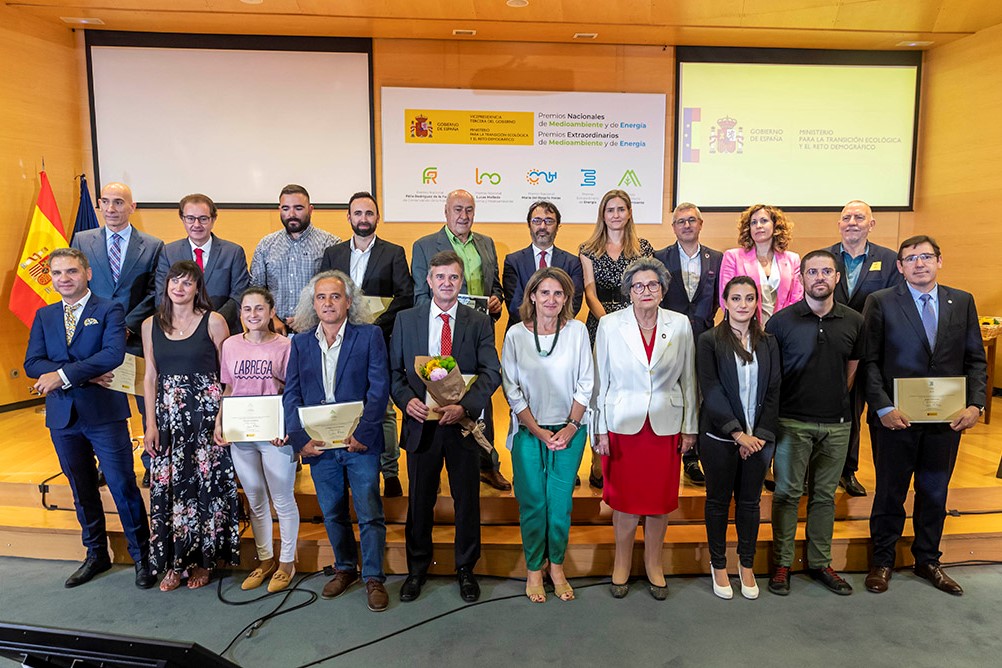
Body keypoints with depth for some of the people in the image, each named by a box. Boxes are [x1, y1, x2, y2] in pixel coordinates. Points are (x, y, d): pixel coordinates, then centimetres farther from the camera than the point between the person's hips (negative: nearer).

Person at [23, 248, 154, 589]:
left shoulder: (110, 310, -3)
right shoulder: (44, 316, 11)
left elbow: (114, 355, -18)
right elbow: (32, 363, -1)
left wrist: (64, 375, -18)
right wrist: (84, 374, -15)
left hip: (104, 413, -5)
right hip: (62, 417, 5)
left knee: (124, 487, -1)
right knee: (82, 491, 16)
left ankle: (141, 557, 12)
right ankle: (96, 554, 31)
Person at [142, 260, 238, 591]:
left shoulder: (213, 322, -3)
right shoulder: (151, 325, 8)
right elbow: (150, 376, 9)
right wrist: (151, 423, 3)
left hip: (206, 413, -3)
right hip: (168, 417, 3)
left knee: (206, 484, 2)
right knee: (167, 486, 4)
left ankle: (203, 559, 19)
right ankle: (173, 562, 19)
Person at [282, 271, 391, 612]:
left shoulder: (369, 335, -2)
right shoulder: (300, 342, 9)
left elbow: (379, 388, -8)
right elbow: (291, 394, 5)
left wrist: (363, 433, -16)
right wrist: (300, 437, -7)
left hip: (360, 443, -3)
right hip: (319, 445, 4)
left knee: (369, 513, 2)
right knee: (332, 514, 16)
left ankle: (374, 578, 18)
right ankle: (345, 568, 36)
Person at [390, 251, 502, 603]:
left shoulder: (480, 323, 0)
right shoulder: (405, 320, 4)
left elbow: (491, 373, -7)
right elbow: (394, 370, 4)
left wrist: (464, 407, -21)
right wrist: (407, 400, -15)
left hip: (463, 423, 0)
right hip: (420, 424, 1)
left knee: (467, 501, 11)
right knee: (419, 501, 13)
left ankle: (465, 570, 31)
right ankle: (417, 570, 34)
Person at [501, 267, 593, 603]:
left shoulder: (577, 330, -3)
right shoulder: (516, 335, -5)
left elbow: (586, 383, 1)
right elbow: (512, 390, -3)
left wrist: (571, 427, -6)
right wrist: (538, 431, -7)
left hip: (569, 431, 1)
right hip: (528, 431, 0)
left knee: (561, 503, 6)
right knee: (532, 503, 6)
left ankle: (556, 566, 26)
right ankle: (533, 569, 24)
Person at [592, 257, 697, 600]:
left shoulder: (680, 324, 0)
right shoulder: (609, 325, -5)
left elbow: (688, 379, 6)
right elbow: (600, 380, -2)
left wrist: (689, 427, 6)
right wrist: (600, 430, -3)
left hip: (665, 425, 2)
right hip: (623, 424, -1)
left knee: (660, 498, 11)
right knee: (625, 498, 8)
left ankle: (654, 563, 32)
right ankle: (622, 562, 30)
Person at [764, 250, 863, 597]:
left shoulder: (854, 321, 3)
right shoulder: (781, 321, -6)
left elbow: (852, 370, 13)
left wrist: (835, 402, 10)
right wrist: (777, 410, 0)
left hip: (836, 424, 3)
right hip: (793, 422, -3)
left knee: (825, 494, 13)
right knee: (787, 493, 4)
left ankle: (820, 562, 26)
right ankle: (782, 563, 16)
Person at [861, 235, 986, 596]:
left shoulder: (963, 302, 6)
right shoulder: (880, 302, -5)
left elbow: (975, 360, 6)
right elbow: (869, 361, -8)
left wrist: (975, 404, -7)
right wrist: (883, 408, -16)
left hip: (946, 418, 3)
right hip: (895, 417, -3)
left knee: (935, 492, 16)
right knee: (890, 492, 9)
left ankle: (928, 560, 34)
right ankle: (882, 561, 26)